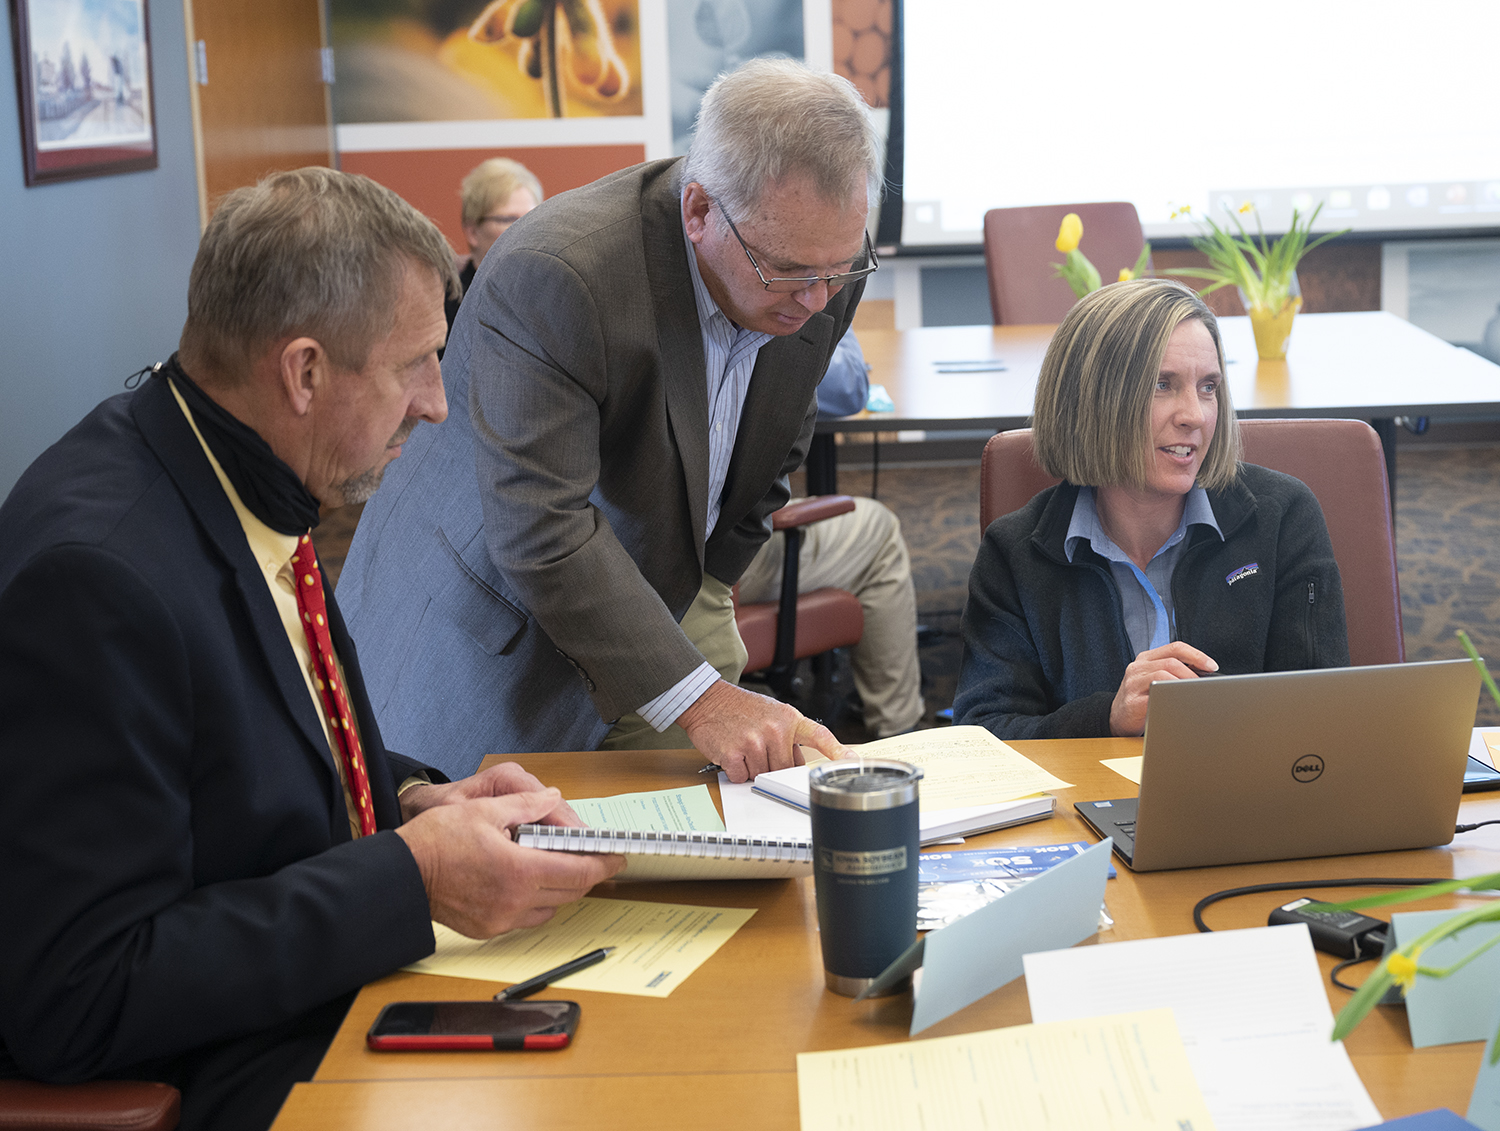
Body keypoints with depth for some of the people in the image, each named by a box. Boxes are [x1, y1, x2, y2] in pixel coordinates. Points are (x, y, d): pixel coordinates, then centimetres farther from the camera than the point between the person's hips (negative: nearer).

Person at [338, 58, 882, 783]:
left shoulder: (823, 262, -11)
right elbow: (541, 535, -34)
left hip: (664, 595, 6)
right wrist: (696, 699, -35)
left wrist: (705, 585, 9)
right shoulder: (553, 276, -32)